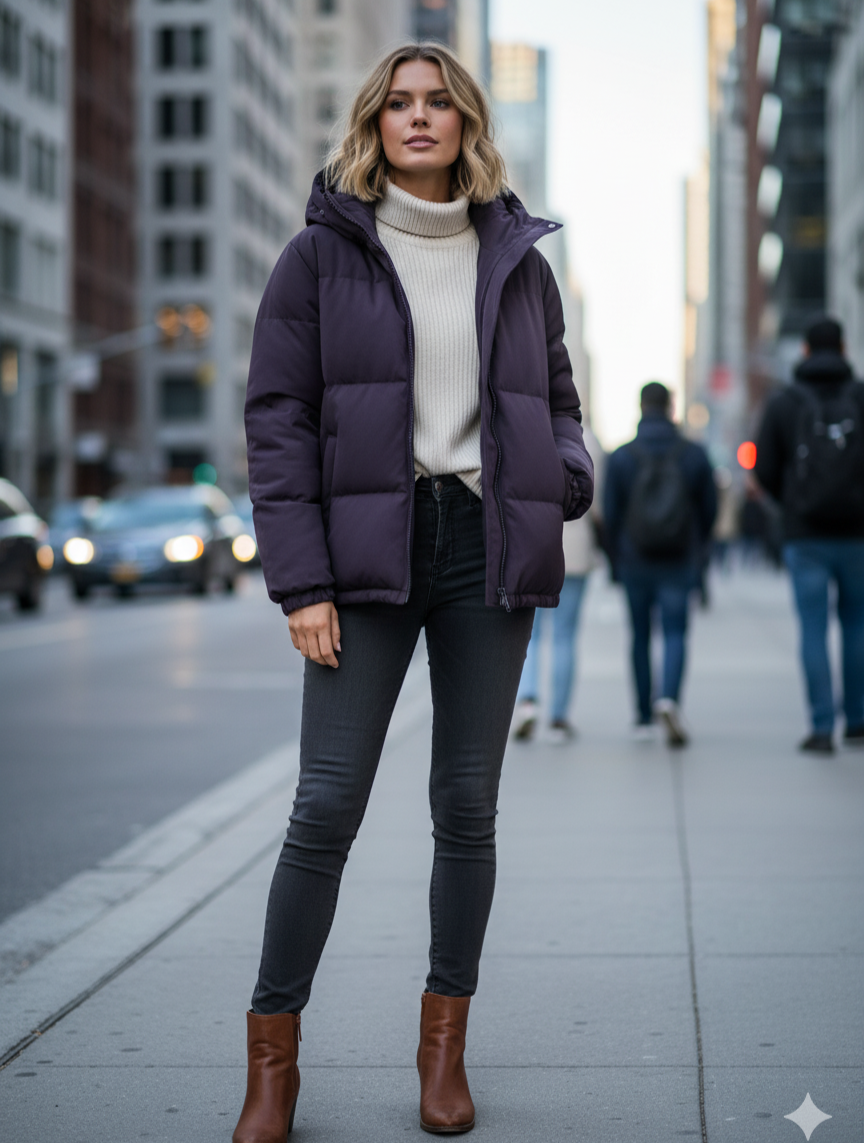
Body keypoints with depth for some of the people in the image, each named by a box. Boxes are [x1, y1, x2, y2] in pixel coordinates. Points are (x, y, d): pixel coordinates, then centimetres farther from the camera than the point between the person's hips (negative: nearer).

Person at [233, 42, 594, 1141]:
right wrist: (301, 582, -9)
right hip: (368, 551, -2)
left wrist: (569, 477, -2)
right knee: (327, 805, -6)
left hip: (488, 551, 3)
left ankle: (444, 1045, 18)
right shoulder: (322, 253, 3)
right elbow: (277, 419, -1)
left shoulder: (518, 259, 12)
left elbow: (555, 400, 21)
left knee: (468, 805, 5)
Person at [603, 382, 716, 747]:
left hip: (635, 562, 1)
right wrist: (695, 548, 21)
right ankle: (669, 698, -25)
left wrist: (617, 560, 11)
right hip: (679, 563, -1)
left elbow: (610, 515, -2)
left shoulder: (620, 457, -4)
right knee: (675, 633, 1)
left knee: (641, 635, 13)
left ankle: (644, 717, 19)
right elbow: (709, 509, 4)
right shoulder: (695, 455, -2)